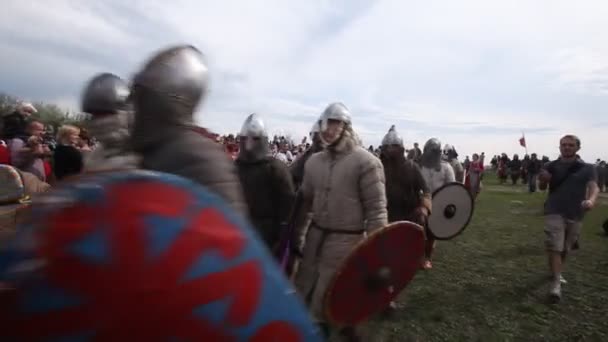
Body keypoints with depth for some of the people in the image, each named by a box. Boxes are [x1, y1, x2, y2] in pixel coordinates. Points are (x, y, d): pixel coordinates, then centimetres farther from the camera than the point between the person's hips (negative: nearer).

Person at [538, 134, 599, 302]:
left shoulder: (588, 168, 3)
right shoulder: (550, 166, 3)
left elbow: (593, 187, -11)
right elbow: (542, 188, 4)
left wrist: (591, 200, -33)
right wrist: (543, 180, -20)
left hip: (576, 215, 2)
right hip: (554, 212, -2)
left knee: (565, 249, 15)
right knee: (554, 247, -11)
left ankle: (557, 273, 35)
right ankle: (556, 281, -8)